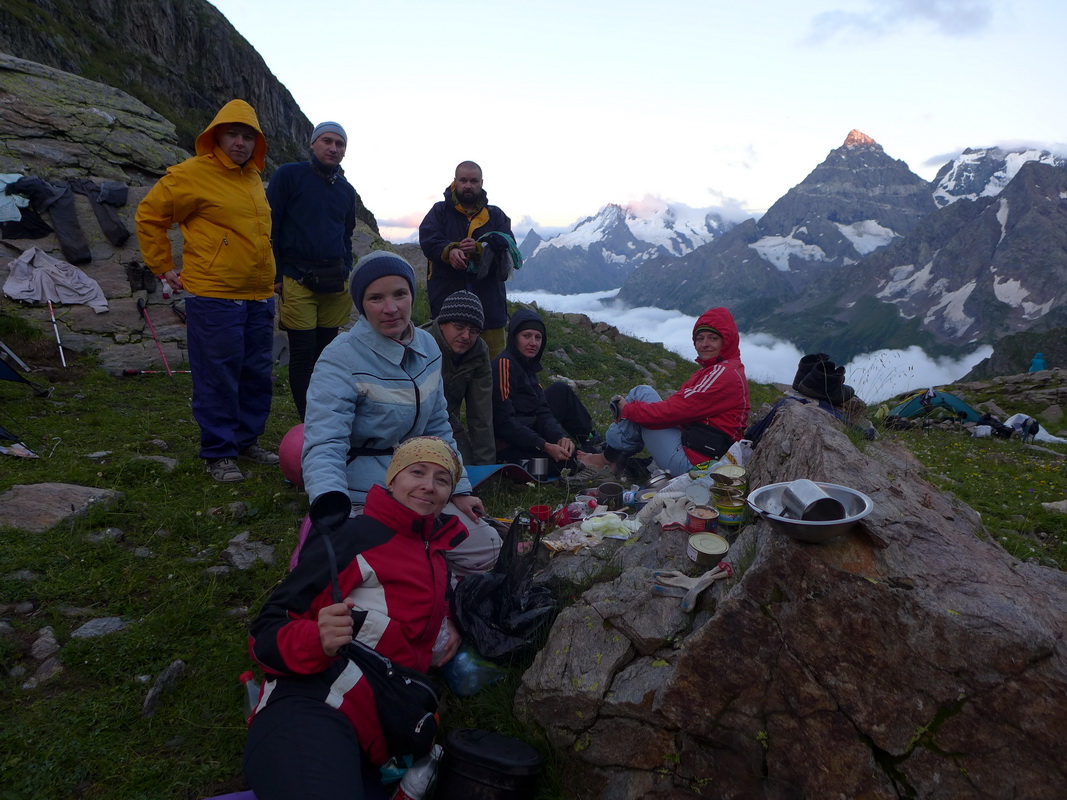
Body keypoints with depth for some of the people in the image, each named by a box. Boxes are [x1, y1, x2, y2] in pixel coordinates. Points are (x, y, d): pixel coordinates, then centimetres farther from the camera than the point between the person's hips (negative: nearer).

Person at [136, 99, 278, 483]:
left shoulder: (254, 179, 18)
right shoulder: (191, 174, -5)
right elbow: (149, 215, 1)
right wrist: (164, 267, -1)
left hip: (260, 298, 7)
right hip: (214, 298, -7)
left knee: (257, 375, 11)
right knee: (217, 377, -3)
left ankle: (247, 441, 25)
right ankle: (219, 454, 8)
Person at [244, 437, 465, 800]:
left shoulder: (438, 552, 18)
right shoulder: (356, 534, -2)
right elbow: (266, 633, -4)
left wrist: (451, 620, 20)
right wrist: (318, 640, -25)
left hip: (372, 744, 8)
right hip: (310, 713, -7)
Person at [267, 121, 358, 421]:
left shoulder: (346, 190, 17)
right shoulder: (289, 175, 1)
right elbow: (270, 225, -2)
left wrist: (346, 273, 14)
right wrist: (276, 275, -7)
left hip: (335, 284, 5)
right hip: (297, 281, -5)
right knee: (303, 354, -3)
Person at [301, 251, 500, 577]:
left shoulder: (427, 346, 3)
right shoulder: (341, 360, -18)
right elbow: (323, 447, -28)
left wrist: (459, 489, 8)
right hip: (362, 495, -6)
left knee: (485, 550, -2)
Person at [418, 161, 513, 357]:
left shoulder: (496, 215, 13)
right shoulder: (440, 211, 10)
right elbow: (428, 240, -8)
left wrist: (480, 249, -23)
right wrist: (449, 250, -30)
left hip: (488, 302, 1)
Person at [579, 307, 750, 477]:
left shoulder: (724, 373, -15)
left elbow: (675, 410, -20)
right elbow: (681, 404, 13)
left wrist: (627, 409, -9)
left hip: (690, 462, -10)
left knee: (642, 393, -7)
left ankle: (609, 458, 3)